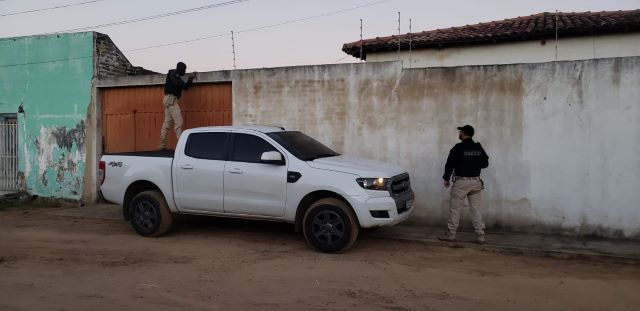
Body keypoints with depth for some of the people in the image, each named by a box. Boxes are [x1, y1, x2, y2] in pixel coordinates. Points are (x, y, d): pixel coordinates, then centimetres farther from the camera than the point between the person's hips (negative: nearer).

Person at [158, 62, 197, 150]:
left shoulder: (176, 76, 24)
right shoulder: (173, 73, -3)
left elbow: (185, 86, 23)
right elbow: (177, 83, -18)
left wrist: (191, 78, 12)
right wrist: (190, 77, -12)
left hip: (170, 100, 10)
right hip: (171, 99, -10)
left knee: (167, 122, 6)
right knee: (178, 121, -14)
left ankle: (162, 145, 4)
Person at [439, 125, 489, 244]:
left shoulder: (458, 148, -11)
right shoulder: (479, 148, 5)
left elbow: (450, 164, -11)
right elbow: (485, 163, 11)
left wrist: (446, 178, -1)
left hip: (461, 182, -5)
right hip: (476, 181, 5)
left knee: (455, 208, 3)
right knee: (476, 209, 8)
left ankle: (451, 233, 7)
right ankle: (480, 235, 7)